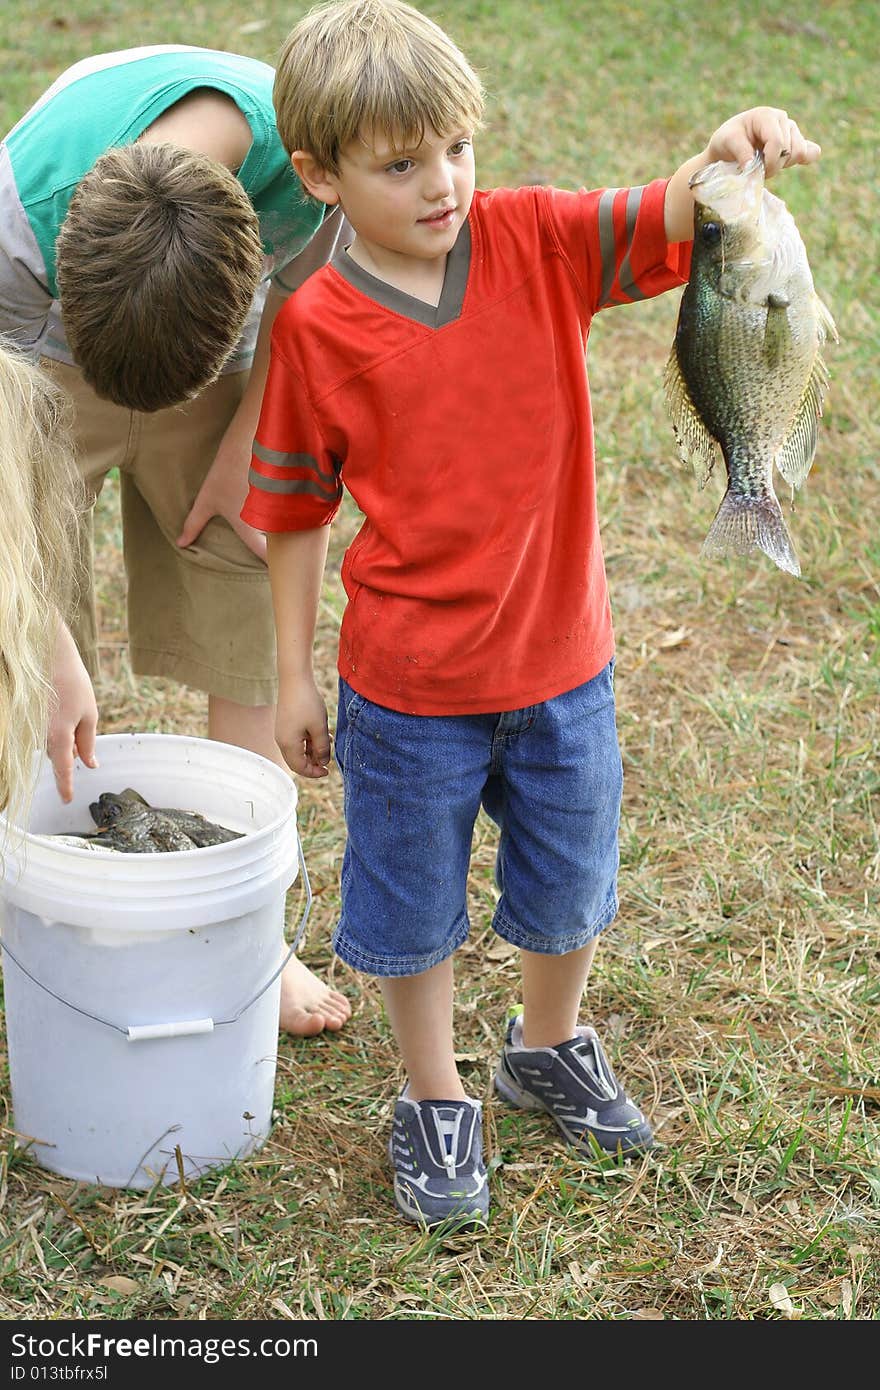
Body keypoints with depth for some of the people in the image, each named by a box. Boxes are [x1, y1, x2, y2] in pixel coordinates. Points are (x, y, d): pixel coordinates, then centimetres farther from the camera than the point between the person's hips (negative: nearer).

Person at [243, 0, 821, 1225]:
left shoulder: (535, 242, -8)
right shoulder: (315, 326, -12)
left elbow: (670, 224, -18)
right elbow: (296, 512, -4)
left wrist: (727, 155, -41)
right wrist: (294, 675, -1)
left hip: (563, 661, 3)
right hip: (409, 684, -2)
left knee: (571, 884, 21)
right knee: (413, 905, 14)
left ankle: (550, 1051, 50)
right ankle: (434, 1103, 38)